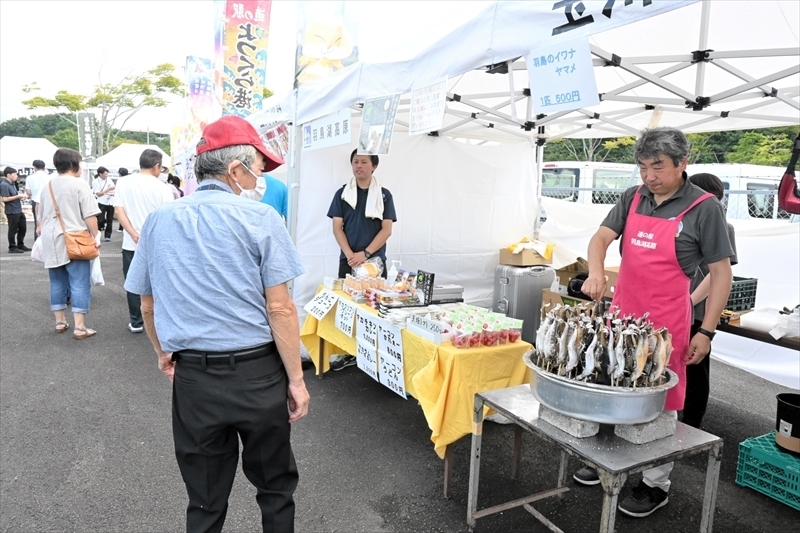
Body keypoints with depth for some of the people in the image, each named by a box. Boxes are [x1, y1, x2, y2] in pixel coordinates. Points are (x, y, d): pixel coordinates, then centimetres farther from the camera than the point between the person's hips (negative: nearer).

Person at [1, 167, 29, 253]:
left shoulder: (12, 184, 13)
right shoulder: (4, 185, -15)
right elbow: (5, 199, -21)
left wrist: (21, 196, 7)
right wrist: (18, 196, -18)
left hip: (19, 210, 9)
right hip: (12, 211, -9)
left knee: (23, 228, 15)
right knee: (13, 230, 0)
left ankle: (20, 245, 27)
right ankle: (12, 247, 10)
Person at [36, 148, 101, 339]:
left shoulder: (47, 186, 13)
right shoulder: (79, 184, -9)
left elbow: (41, 215, 22)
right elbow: (89, 216, -14)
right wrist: (95, 237, -5)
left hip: (52, 241, 7)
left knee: (57, 282, 14)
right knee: (79, 284, -5)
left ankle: (60, 322, 21)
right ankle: (80, 327, -6)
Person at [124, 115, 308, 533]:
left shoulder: (159, 221, 4)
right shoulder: (260, 218, -9)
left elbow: (147, 304, 12)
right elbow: (279, 308, -12)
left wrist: (163, 353, 27)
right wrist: (296, 380, -5)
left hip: (192, 377, 4)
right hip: (256, 373, -3)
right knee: (275, 486, 19)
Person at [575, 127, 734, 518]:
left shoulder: (703, 208, -8)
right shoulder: (632, 199, 5)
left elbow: (721, 272, -5)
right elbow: (601, 237, -2)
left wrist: (706, 332, -8)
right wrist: (596, 273, -25)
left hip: (665, 323, -5)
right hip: (621, 314, 5)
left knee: (660, 403, 7)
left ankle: (656, 484, 24)